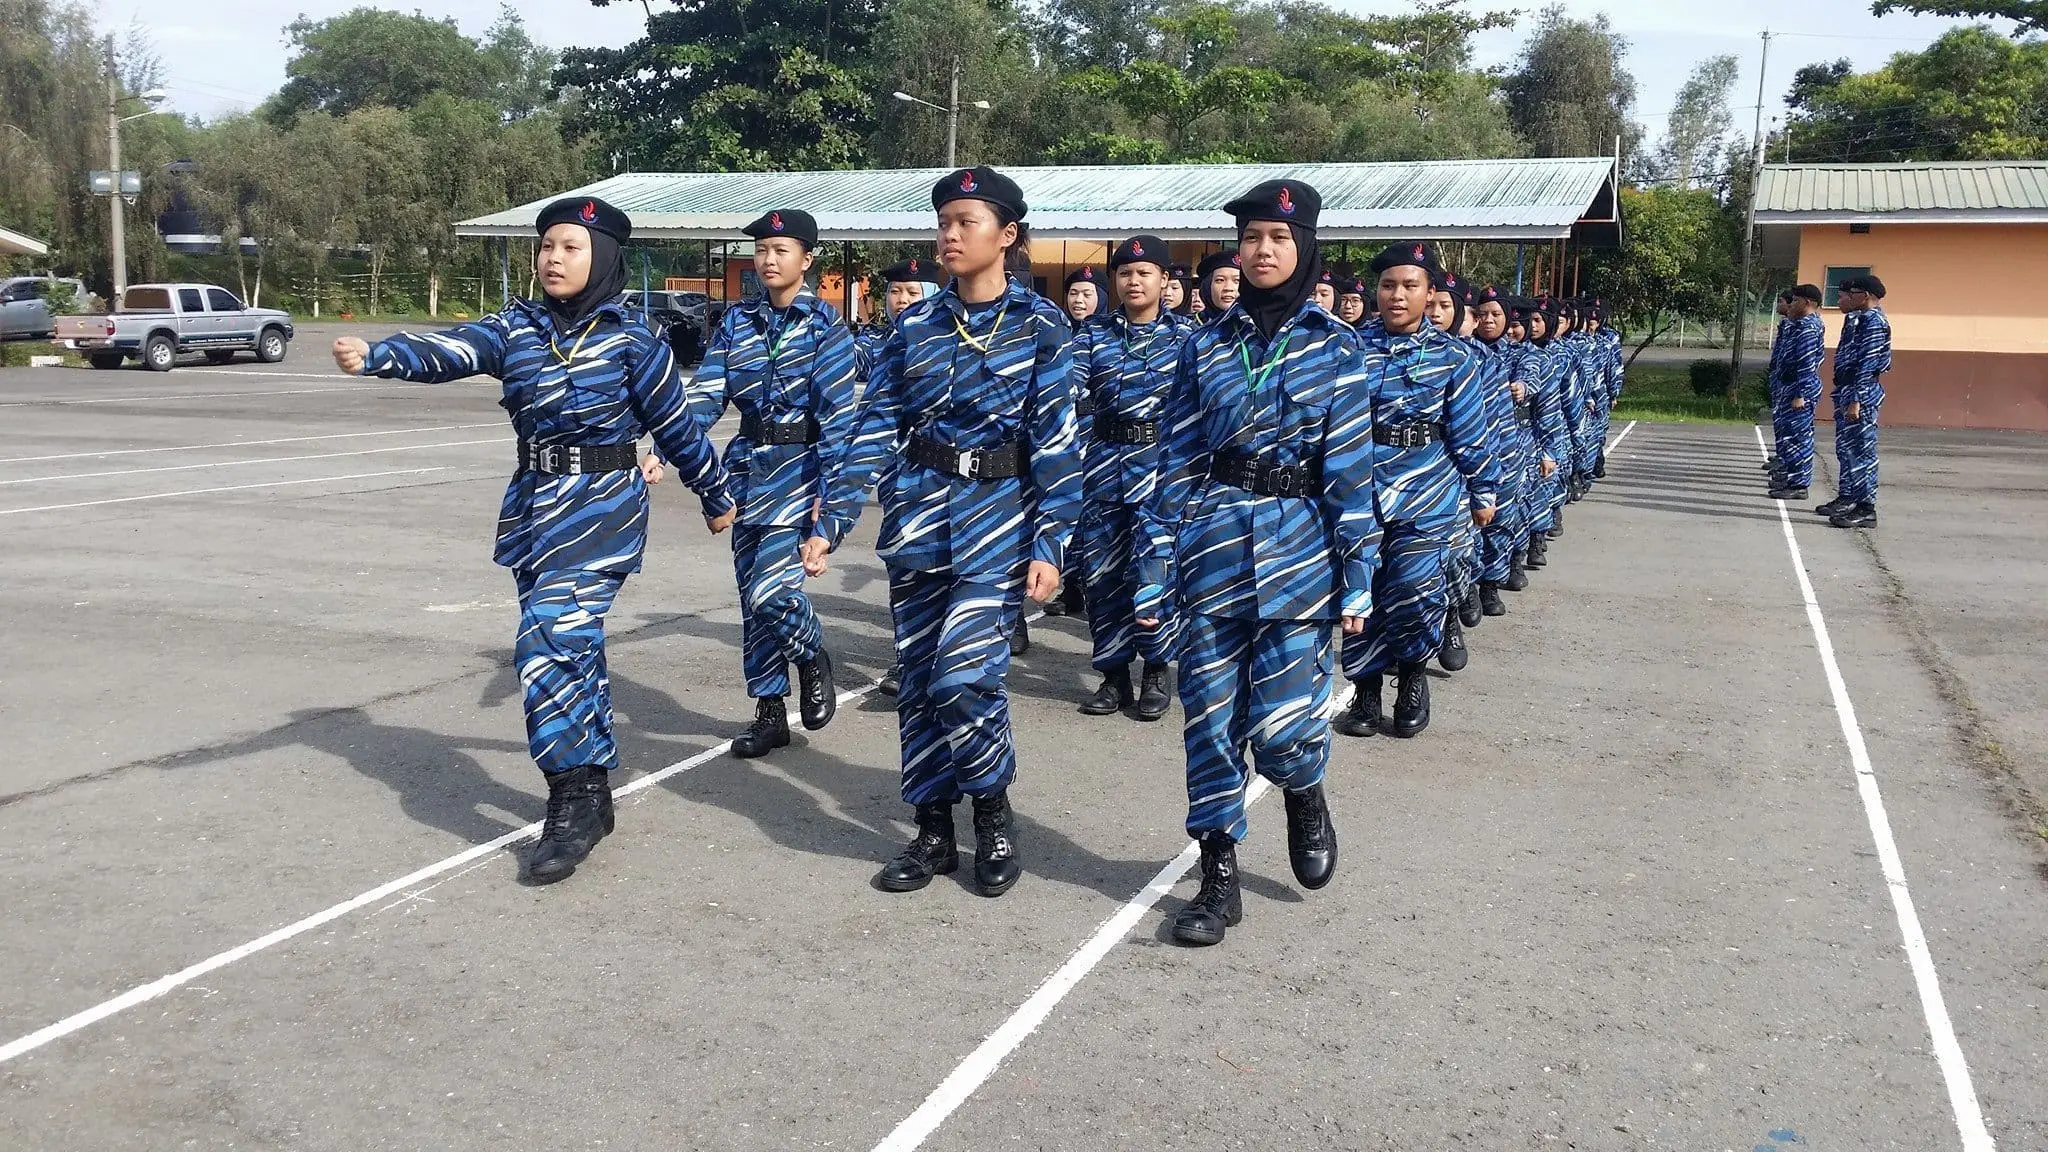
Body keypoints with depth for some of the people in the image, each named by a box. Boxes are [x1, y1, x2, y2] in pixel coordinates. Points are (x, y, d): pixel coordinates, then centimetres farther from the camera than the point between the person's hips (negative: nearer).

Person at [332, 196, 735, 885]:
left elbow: (676, 424, 3)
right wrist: (375, 355, -31)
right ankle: (594, 795, 27)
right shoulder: (517, 328, 5)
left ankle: (573, 805, -7)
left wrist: (716, 495, 13)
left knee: (547, 646, -17)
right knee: (571, 649, 14)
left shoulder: (630, 340, -5)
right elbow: (447, 352, -12)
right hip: (533, 504, 6)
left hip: (602, 504, -6)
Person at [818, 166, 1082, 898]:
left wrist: (1050, 543, -12)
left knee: (963, 677, -13)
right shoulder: (915, 326, 6)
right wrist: (831, 521, -1)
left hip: (999, 516, -4)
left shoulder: (1040, 326, -3)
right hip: (917, 512, 4)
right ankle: (933, 832, 21)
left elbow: (1057, 441, -6)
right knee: (918, 680, 6)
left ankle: (993, 816, 12)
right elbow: (874, 428, 5)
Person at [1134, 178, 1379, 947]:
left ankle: (1305, 794, 30)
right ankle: (1218, 880, 16)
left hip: (1299, 544, -2)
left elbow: (1351, 466, -1)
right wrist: (1156, 571, 2)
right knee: (1210, 716, 3)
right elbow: (1176, 463, 6)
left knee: (1279, 721, -7)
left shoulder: (1334, 346, 1)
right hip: (1213, 539, 2)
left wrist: (1358, 574, -5)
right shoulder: (1205, 346, 7)